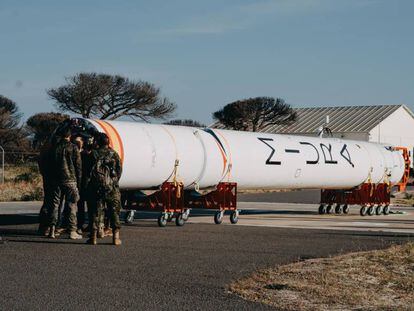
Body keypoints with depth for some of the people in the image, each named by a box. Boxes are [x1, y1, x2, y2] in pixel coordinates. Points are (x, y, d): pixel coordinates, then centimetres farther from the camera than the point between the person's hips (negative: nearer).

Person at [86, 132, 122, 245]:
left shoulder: (94, 154, 5)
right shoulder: (113, 154, 6)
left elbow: (89, 170, 5)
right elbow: (119, 169, 3)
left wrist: (89, 183, 15)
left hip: (96, 186, 0)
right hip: (111, 186, 0)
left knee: (95, 211, 4)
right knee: (114, 211, 5)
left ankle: (93, 237, 2)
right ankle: (116, 237, 2)